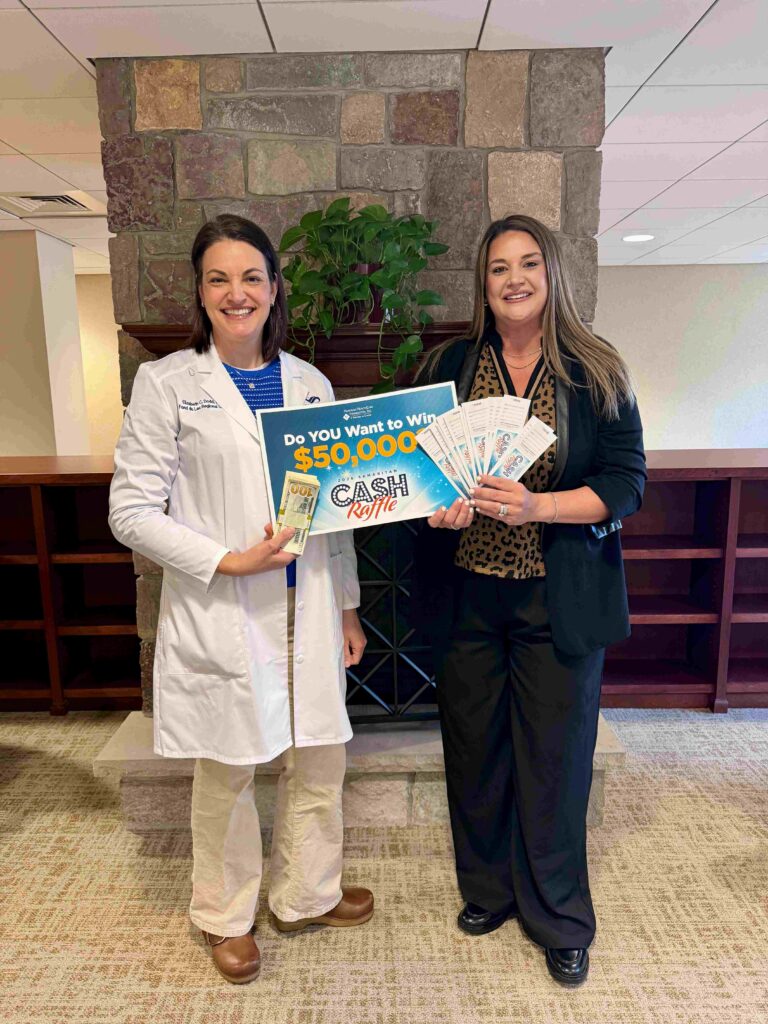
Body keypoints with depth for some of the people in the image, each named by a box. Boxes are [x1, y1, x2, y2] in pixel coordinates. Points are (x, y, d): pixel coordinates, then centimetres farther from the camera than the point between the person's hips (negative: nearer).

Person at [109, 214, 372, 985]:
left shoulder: (310, 384, 7)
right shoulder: (166, 382, -5)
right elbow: (132, 511, -8)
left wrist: (347, 606, 10)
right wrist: (228, 560, -17)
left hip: (307, 612, 4)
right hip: (220, 618, -4)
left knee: (319, 762, 15)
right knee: (226, 774, 13)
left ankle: (306, 896, 41)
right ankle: (225, 916, 40)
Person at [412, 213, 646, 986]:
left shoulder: (596, 373, -1)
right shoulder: (448, 367, 4)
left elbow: (626, 482, -5)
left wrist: (535, 505, -20)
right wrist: (434, 506, -13)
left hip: (560, 602, -1)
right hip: (467, 596, 2)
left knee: (554, 757, 9)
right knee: (475, 750, 14)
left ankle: (559, 919, 35)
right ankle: (488, 892, 40)